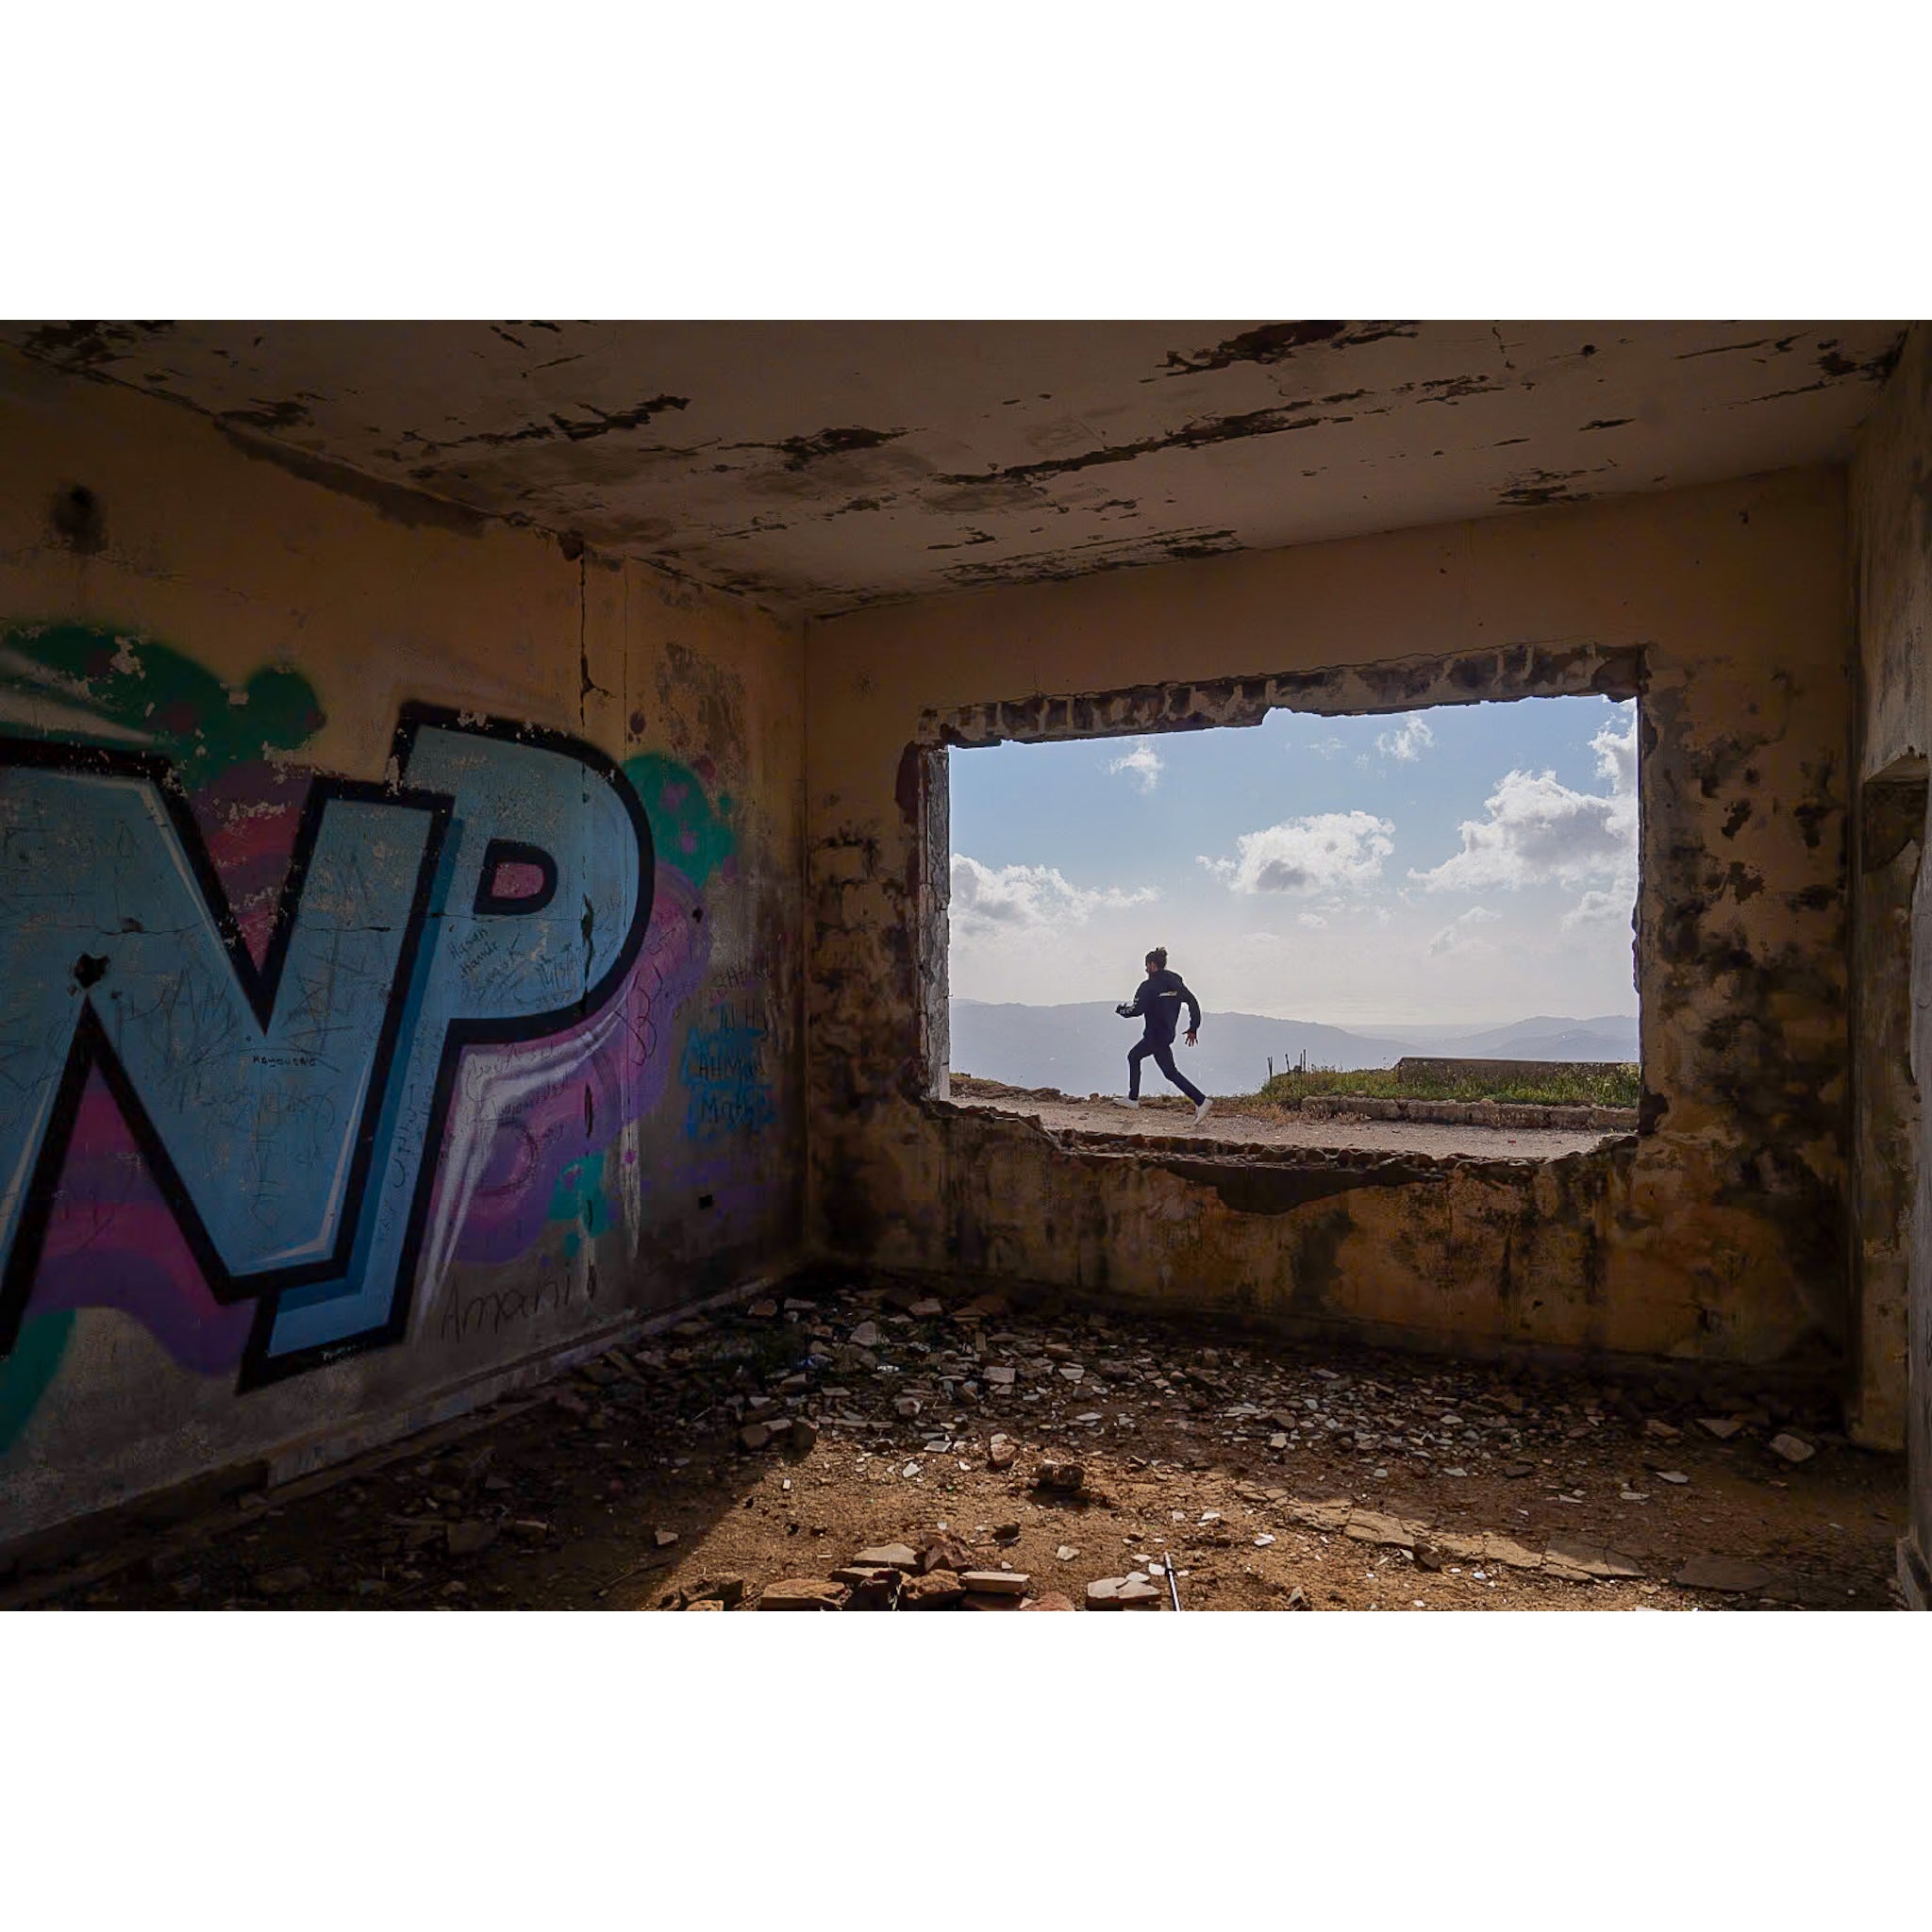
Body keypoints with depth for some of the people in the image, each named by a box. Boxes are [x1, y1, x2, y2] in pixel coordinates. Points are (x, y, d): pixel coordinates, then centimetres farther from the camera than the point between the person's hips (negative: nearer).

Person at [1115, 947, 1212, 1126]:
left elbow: (1137, 1010, -21)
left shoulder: (1149, 985, -16)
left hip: (1155, 1036, -9)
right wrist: (1193, 1028, 12)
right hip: (1168, 1033, 9)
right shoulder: (1176, 982, 7)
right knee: (1133, 1056, 21)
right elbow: (1193, 1002, 6)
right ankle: (1132, 1099, 24)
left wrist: (1121, 1010, 0)